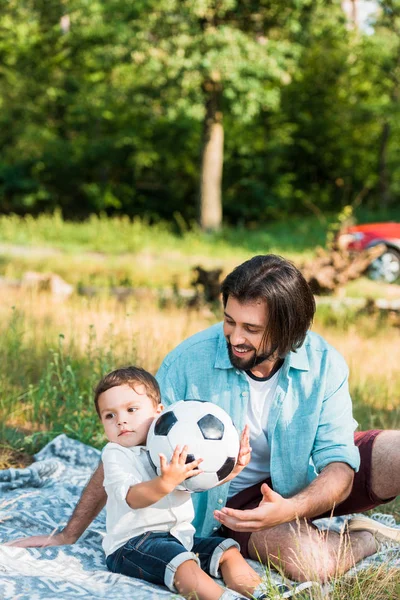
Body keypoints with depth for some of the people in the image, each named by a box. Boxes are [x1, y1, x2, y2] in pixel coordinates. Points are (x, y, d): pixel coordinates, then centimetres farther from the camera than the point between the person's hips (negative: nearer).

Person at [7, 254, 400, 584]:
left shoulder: (324, 365, -16)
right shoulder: (191, 360, -20)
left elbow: (339, 466, -18)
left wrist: (291, 509, -41)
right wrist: (68, 535, -10)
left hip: (306, 484, 1)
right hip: (233, 497, -1)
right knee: (308, 561, -33)